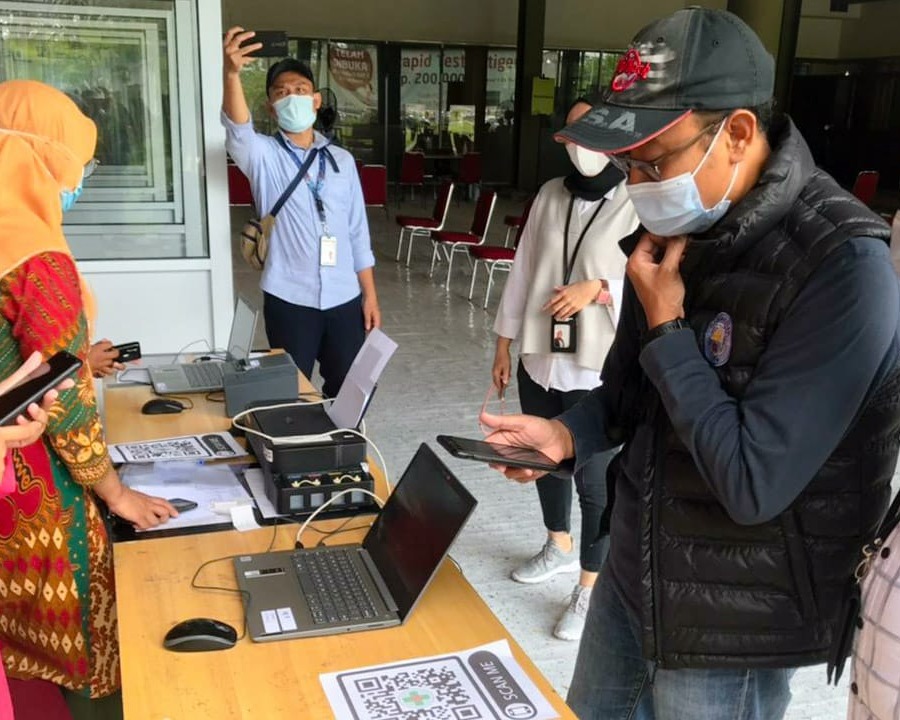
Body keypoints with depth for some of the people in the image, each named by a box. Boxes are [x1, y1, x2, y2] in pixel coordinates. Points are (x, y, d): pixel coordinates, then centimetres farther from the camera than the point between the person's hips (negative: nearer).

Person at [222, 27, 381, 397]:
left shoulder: (342, 160, 8)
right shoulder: (263, 155, -2)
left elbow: (358, 233, 10)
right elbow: (238, 131, -26)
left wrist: (369, 294, 6)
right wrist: (231, 73, -45)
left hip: (344, 298, 3)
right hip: (289, 299, -3)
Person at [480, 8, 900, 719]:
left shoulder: (841, 268, -25)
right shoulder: (678, 231, -1)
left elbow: (753, 484, -30)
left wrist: (666, 326, -23)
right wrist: (567, 434, -9)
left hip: (732, 628, -7)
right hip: (631, 573, 7)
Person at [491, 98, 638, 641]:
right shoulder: (550, 195, 6)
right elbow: (523, 270, 10)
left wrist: (597, 288, -24)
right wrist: (504, 344, 11)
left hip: (600, 370, -6)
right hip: (540, 360, 6)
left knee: (594, 480, 1)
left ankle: (591, 588, 17)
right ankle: (559, 547, 44)